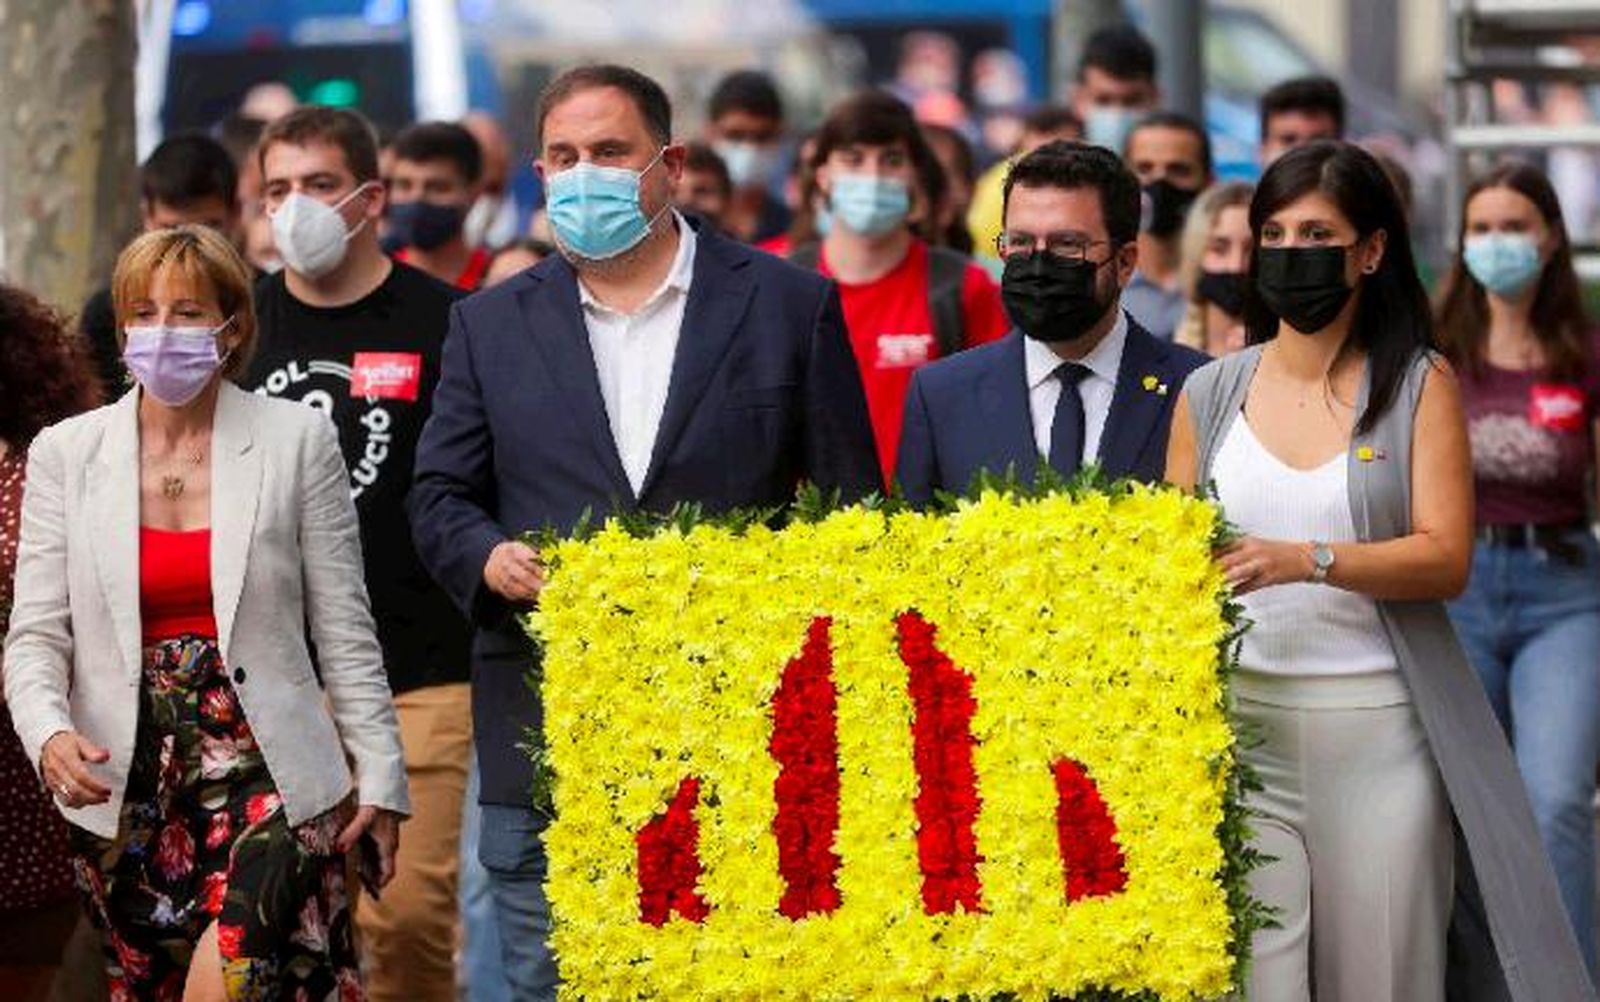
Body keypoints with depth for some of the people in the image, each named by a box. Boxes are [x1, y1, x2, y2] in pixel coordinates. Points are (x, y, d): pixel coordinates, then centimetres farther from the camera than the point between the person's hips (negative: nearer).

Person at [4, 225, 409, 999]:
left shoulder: (296, 441, 1)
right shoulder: (65, 454, 5)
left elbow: (344, 632, 3)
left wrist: (379, 778, 1)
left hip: (266, 770, -2)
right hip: (122, 785, 3)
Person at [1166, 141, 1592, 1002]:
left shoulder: (1419, 385, 4)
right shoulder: (1211, 393, 11)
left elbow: (1446, 559, -7)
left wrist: (1308, 561, -22)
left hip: (1378, 730, -1)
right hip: (1237, 727, 1)